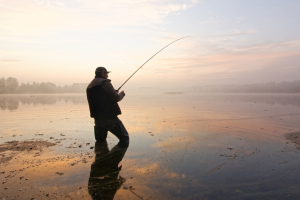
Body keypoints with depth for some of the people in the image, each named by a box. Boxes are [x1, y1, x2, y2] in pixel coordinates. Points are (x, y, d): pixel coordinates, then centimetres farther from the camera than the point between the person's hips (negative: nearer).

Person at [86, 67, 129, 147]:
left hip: (97, 118, 8)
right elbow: (116, 98, -13)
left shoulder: (90, 86, 17)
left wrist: (114, 92, 22)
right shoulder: (105, 82, -8)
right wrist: (121, 94, 9)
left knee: (100, 141, 25)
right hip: (109, 117, -8)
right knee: (124, 138, 0)